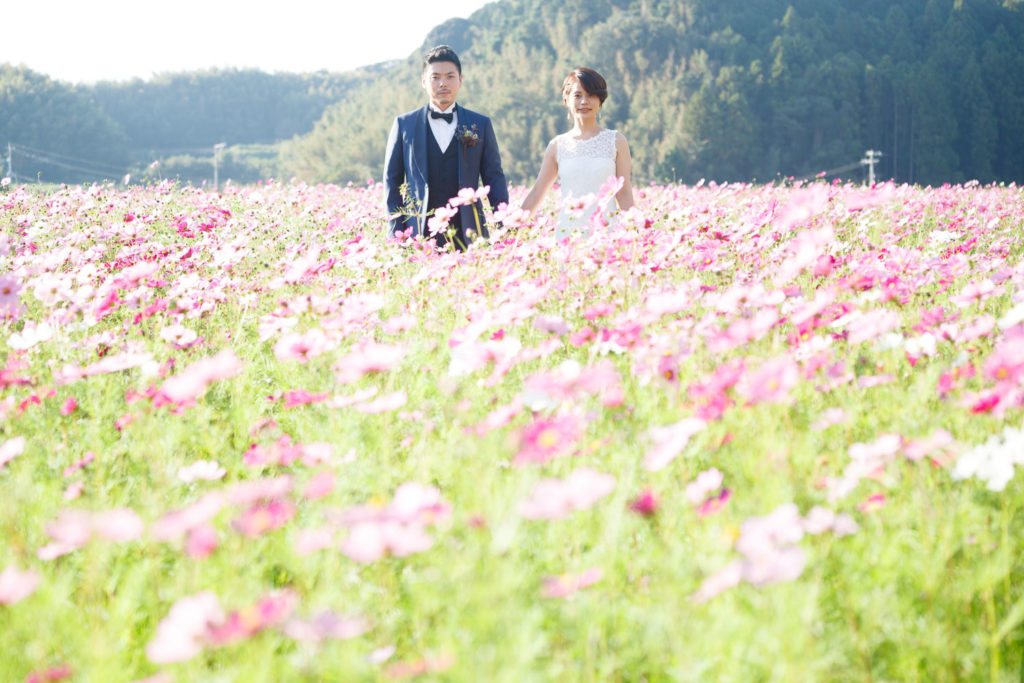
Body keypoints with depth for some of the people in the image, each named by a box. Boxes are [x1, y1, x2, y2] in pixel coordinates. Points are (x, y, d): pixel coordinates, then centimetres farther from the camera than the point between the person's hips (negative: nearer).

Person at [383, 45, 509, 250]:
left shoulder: (481, 125, 11)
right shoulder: (404, 125, 10)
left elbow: (494, 179, 11)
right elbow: (392, 181, 10)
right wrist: (396, 236, 2)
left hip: (469, 237, 1)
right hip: (419, 237, 0)